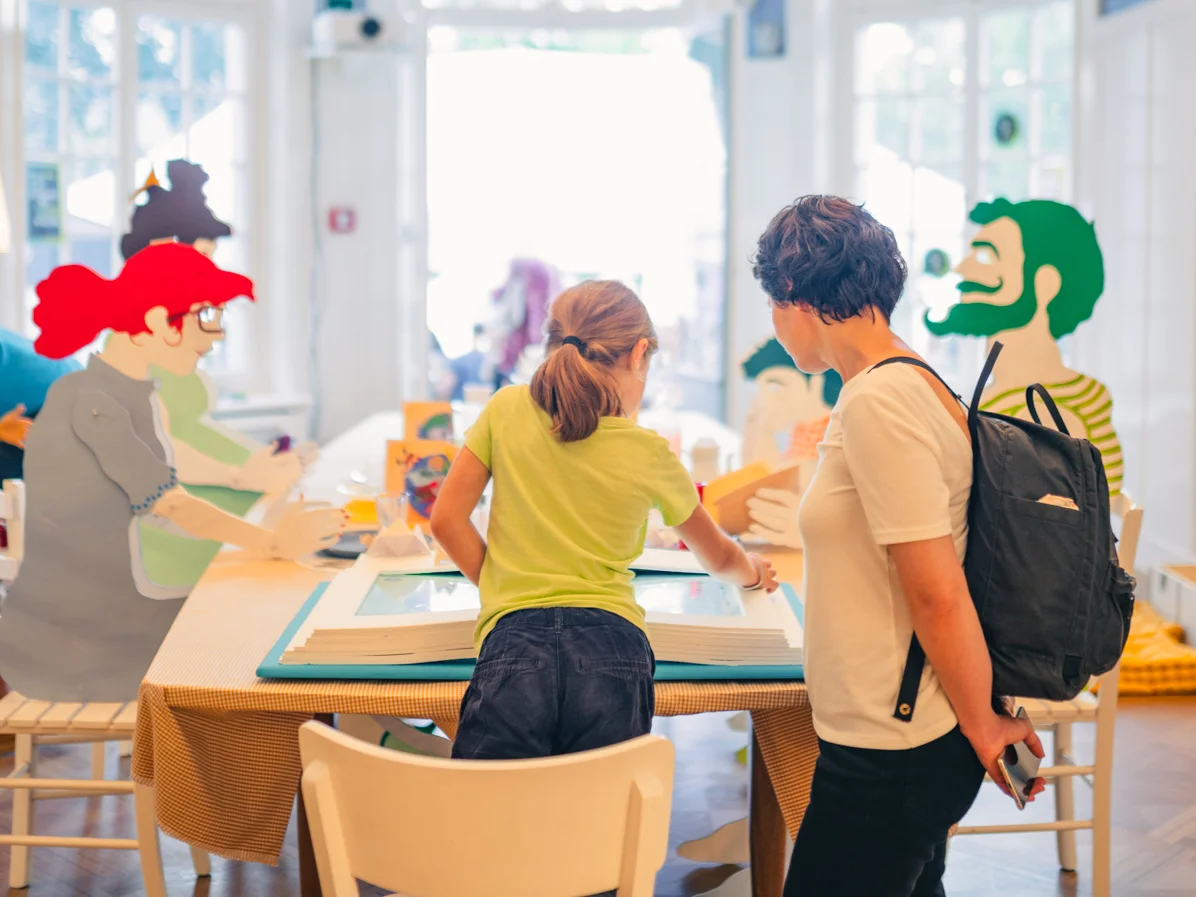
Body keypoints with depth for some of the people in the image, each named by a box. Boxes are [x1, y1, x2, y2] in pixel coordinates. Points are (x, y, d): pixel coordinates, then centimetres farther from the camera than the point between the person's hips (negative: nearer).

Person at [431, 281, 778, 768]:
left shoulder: (507, 410, 9)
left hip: (514, 647, 0)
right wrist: (754, 572, 49)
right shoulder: (649, 454, 10)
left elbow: (447, 519, 10)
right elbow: (719, 556, 26)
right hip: (612, 653, 1)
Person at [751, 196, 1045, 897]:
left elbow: (938, 594, -21)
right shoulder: (908, 385, 11)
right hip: (900, 742, 9)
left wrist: (983, 728, -10)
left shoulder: (880, 402, -19)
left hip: (891, 759, -9)